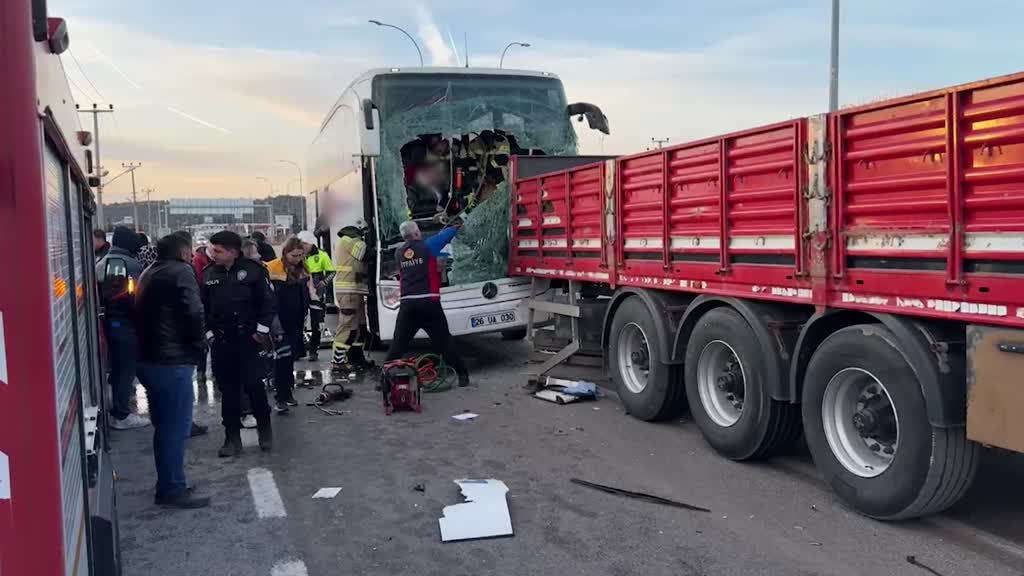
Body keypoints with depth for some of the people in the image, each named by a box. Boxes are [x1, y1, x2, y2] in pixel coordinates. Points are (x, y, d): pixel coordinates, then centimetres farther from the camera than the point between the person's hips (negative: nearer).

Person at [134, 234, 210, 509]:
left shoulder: (148, 274, 18)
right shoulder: (181, 272, -10)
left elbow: (140, 314, 20)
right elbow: (193, 313, -19)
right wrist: (200, 346, -7)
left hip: (148, 359, 9)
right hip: (172, 361, -9)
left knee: (164, 425, 17)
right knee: (175, 427, -2)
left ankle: (167, 484, 25)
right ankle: (173, 490, 3)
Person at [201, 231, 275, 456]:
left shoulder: (253, 270, -5)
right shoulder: (208, 274, 5)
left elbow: (267, 302, -3)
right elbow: (202, 308, 10)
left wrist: (261, 330, -6)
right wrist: (209, 333, 3)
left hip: (248, 338, -3)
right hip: (221, 341, 4)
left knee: (254, 384, -5)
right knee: (228, 389, 7)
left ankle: (265, 430, 17)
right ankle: (232, 438, 17)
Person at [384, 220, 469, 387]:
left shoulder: (398, 253, 10)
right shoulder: (427, 246, -1)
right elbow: (444, 235, 15)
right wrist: (456, 227, 34)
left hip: (407, 304, 3)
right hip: (429, 302, -3)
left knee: (398, 343, 6)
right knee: (443, 340, 4)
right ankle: (462, 375, 10)